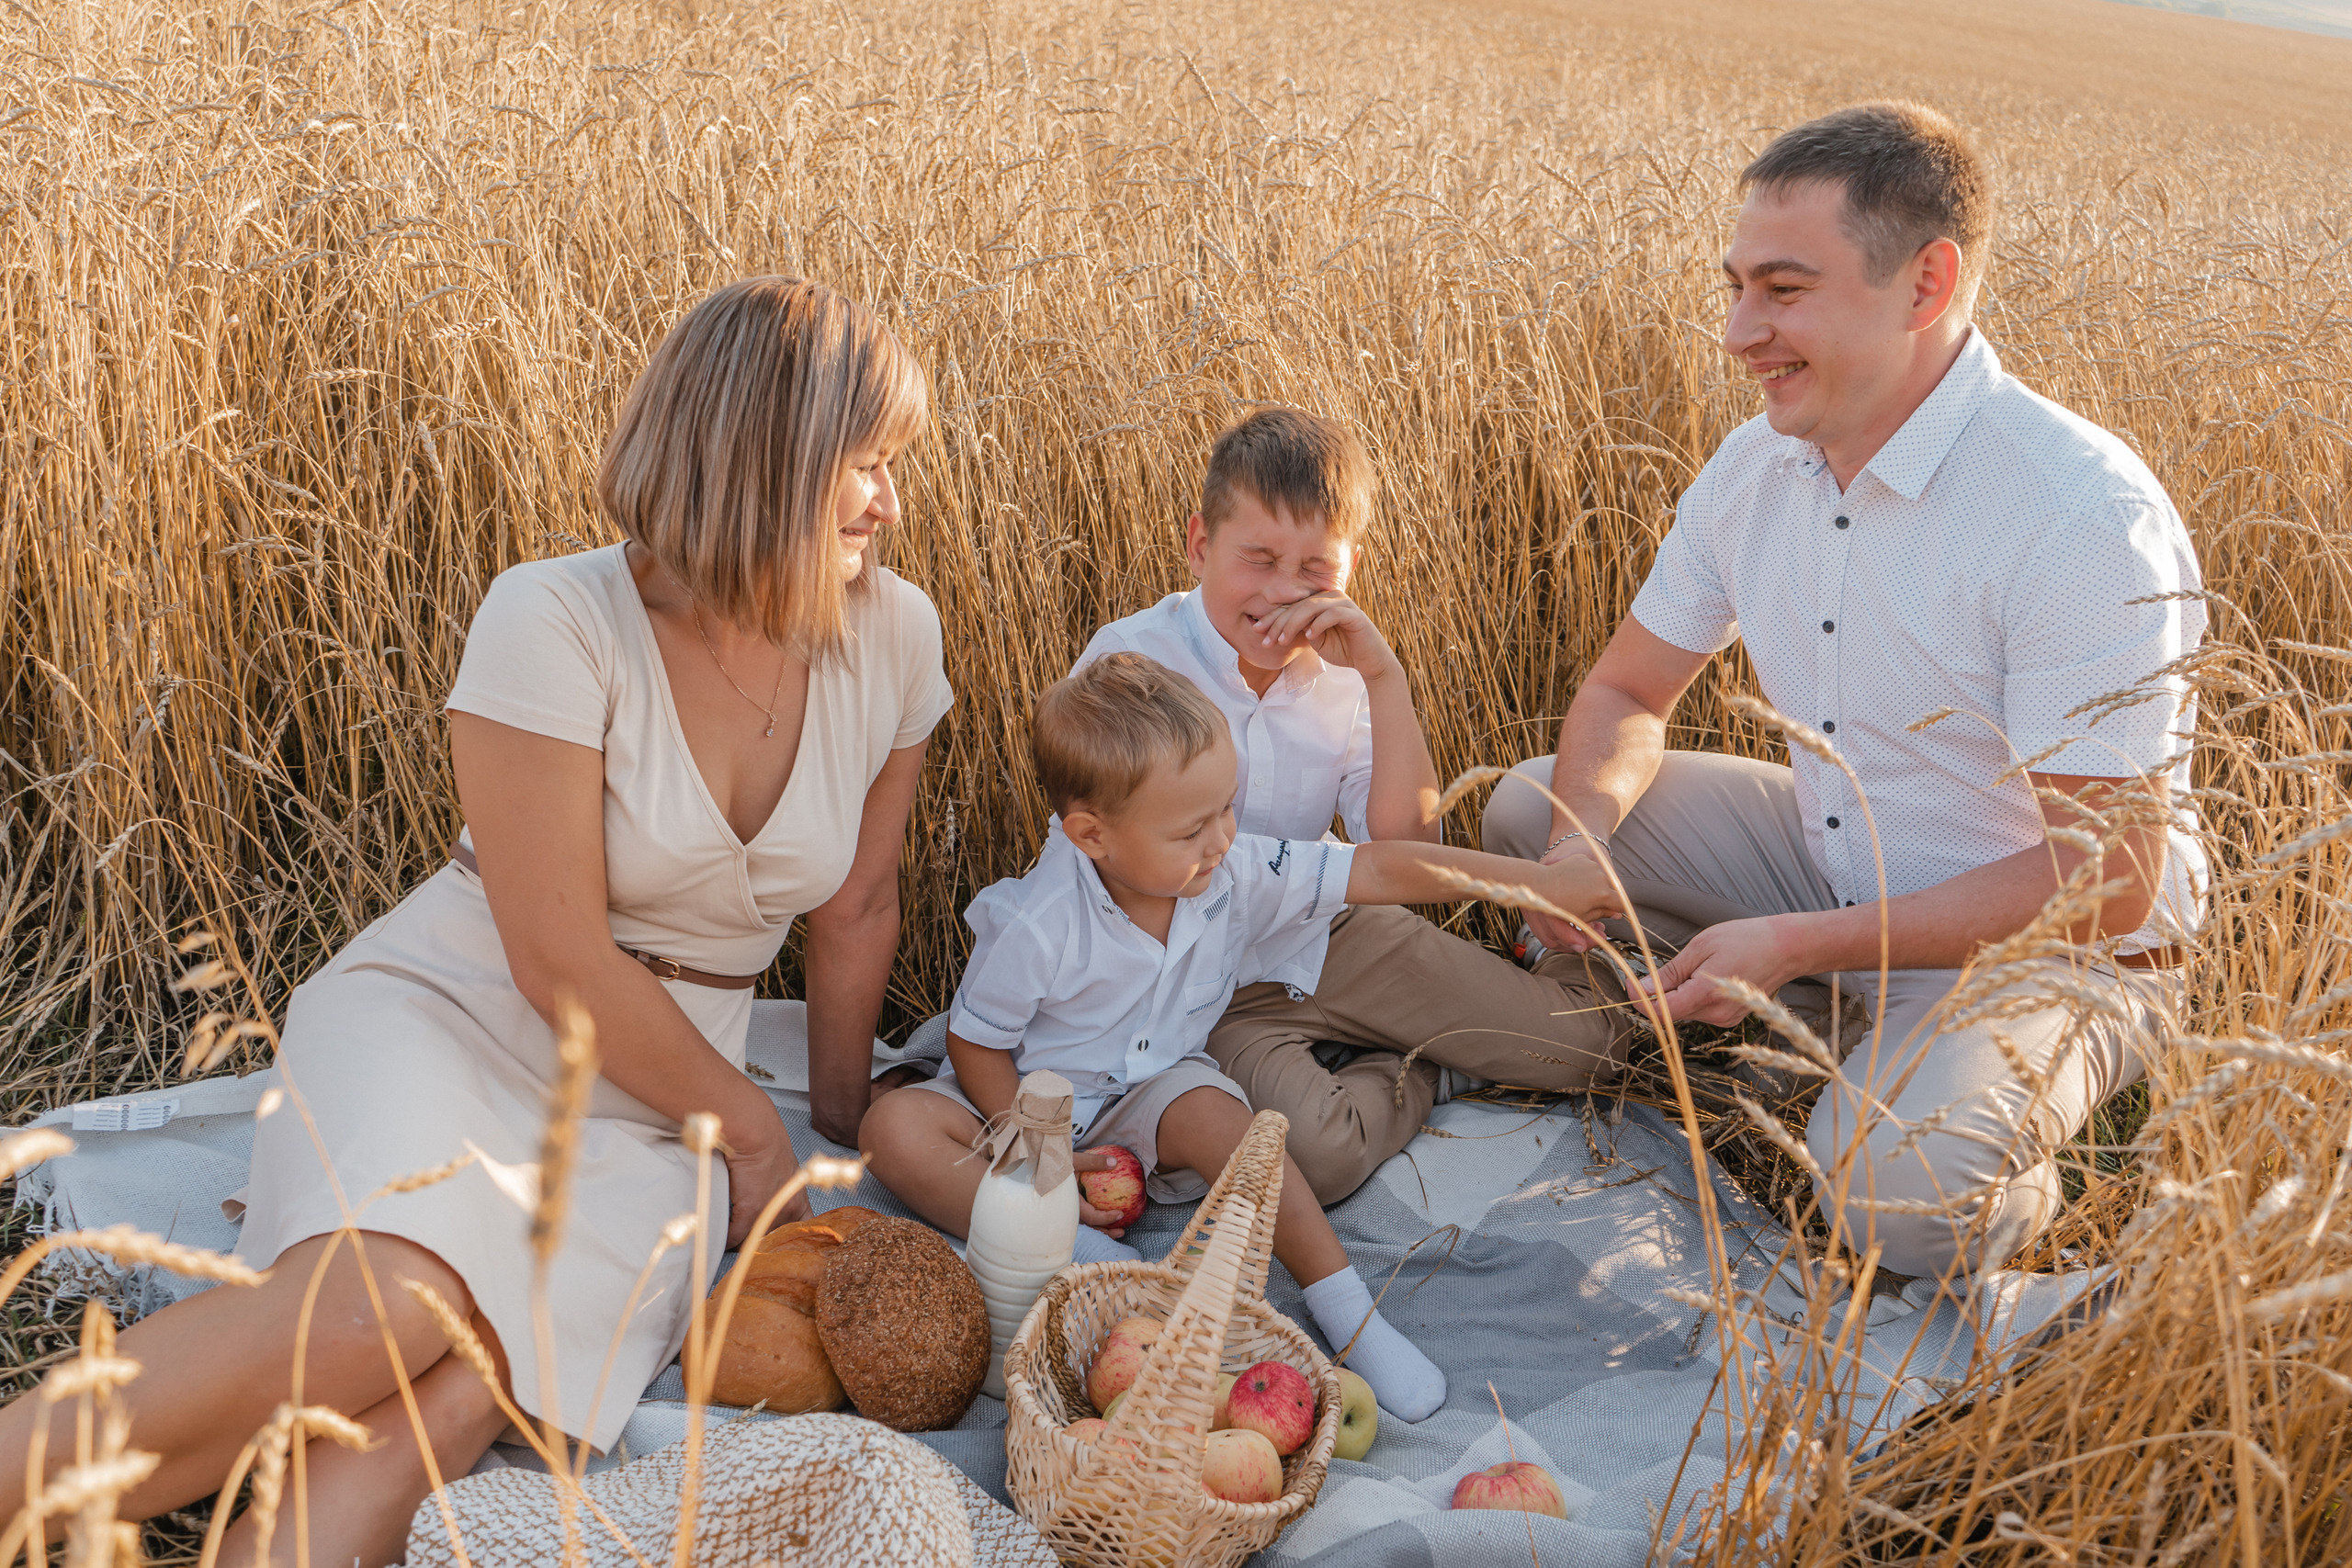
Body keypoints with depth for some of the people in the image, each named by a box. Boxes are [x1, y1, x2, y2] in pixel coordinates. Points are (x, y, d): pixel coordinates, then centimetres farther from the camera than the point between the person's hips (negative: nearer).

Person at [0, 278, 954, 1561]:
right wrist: (748, 1120, -4)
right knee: (378, 1306, -35)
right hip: (446, 1015, -3)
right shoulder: (555, 623, -16)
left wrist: (846, 1116, 19)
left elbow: (857, 910, 10)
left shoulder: (892, 636, -2)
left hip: (651, 1097, 4)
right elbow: (560, 960, -14)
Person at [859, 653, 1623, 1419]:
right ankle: (1067, 1252, -36)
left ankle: (1349, 1313, -27)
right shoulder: (1038, 925, -28)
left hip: (1152, 1094, 2)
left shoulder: (1236, 875, -18)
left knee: (1213, 1113, -33)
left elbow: (1376, 870, -19)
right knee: (896, 1128, -29)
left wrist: (1537, 882, -24)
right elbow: (976, 1044, -14)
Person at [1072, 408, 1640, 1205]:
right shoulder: (1130, 662, -11)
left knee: (1584, 1039, -5)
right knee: (1315, 1152, -33)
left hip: (1334, 940, 4)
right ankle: (1413, 1076, -3)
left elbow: (1406, 854, -7)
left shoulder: (1339, 676, 2)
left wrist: (1386, 679, -16)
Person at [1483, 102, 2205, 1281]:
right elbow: (1625, 693, 6)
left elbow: (2105, 883, -28)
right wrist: (1580, 838, -18)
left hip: (2044, 947, -7)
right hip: (1831, 863, 7)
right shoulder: (1758, 464, -5)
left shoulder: (2086, 521, -29)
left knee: (1896, 1199, -33)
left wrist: (1795, 945, -30)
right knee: (1528, 806, 2)